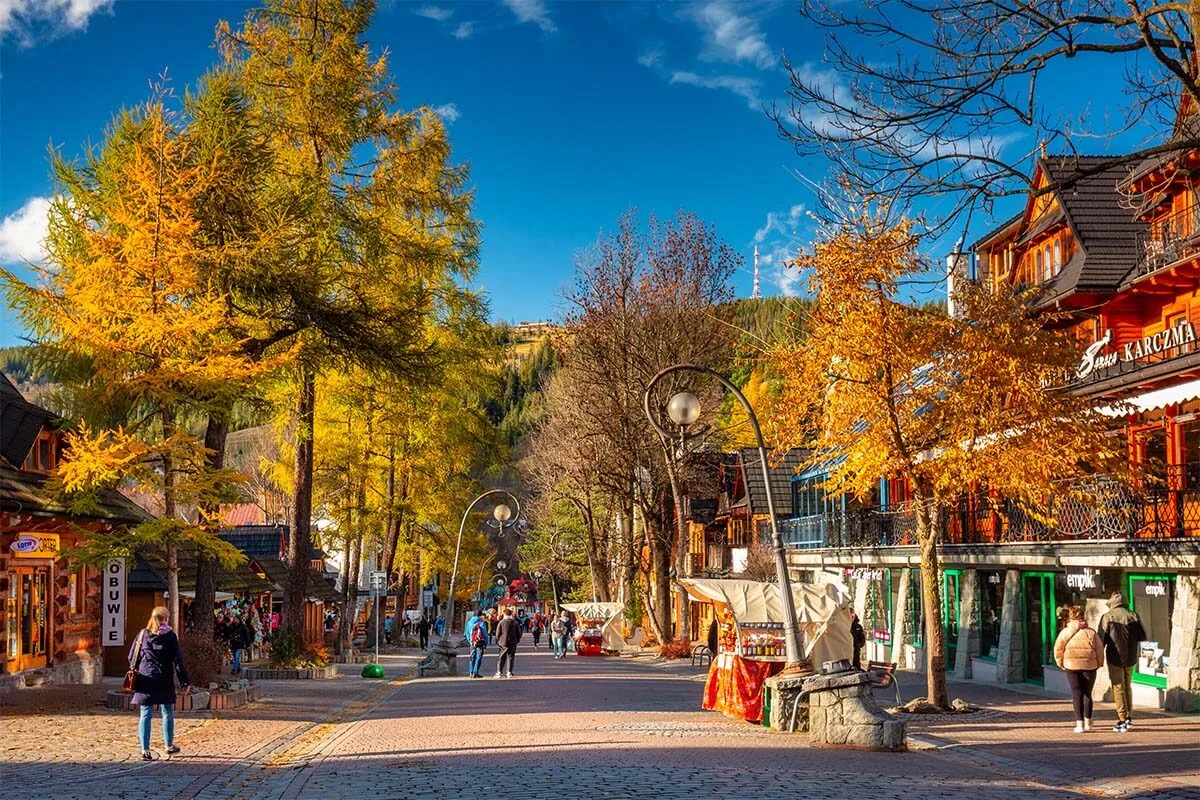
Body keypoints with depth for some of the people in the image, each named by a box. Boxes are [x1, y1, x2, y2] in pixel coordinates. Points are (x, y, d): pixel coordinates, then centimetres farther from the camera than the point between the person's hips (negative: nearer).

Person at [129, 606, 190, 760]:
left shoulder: (142, 635, 3)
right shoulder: (170, 636, -4)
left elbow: (132, 657, 9)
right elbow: (178, 660, -5)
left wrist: (136, 671, 26)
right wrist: (184, 682, -2)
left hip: (145, 681, 2)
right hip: (164, 682, -2)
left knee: (145, 715, 3)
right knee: (167, 714, 15)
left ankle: (145, 750, -3)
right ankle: (169, 746, 27)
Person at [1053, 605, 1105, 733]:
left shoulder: (1065, 632, 0)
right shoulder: (1091, 632, 3)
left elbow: (1058, 649, 0)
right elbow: (1100, 649, 2)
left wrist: (1060, 663, 13)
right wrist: (1099, 663, 16)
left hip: (1071, 665, -1)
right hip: (1089, 665, 1)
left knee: (1076, 693, 3)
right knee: (1087, 693, 13)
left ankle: (1079, 723, -2)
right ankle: (1087, 722, 19)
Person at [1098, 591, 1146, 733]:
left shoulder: (1107, 617, -8)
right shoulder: (1133, 616, 1)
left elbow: (1101, 639, -8)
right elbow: (1142, 637, 4)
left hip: (1115, 658, -3)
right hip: (1130, 658, 4)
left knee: (1118, 688, 3)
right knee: (1128, 687, 17)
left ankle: (1122, 720, 0)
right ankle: (1129, 718, 16)